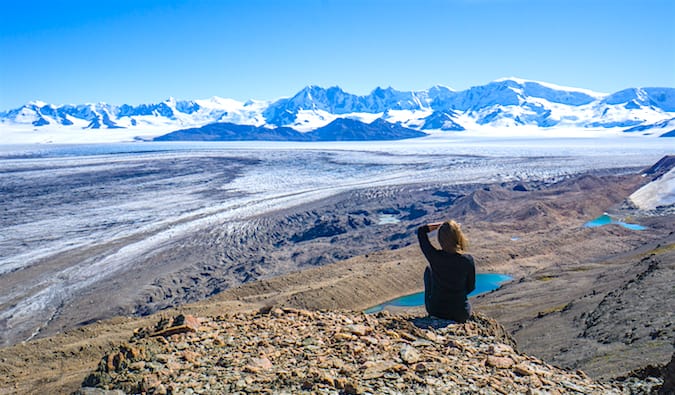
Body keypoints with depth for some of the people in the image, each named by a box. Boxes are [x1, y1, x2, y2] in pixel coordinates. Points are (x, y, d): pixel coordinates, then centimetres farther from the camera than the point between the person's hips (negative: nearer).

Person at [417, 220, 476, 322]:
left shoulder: (434, 256, -20)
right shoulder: (468, 260, -17)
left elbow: (421, 230, -2)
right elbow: (471, 287, 0)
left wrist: (441, 224, -5)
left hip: (435, 311, -2)